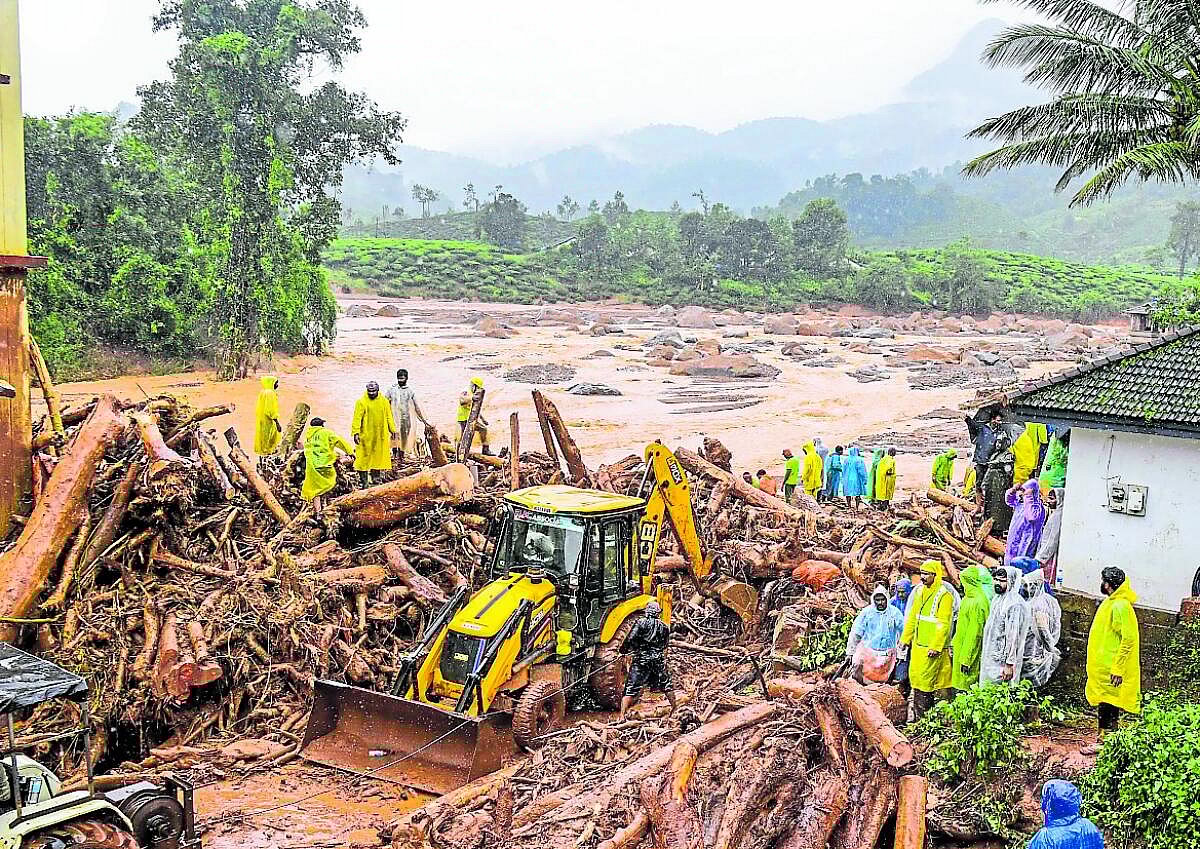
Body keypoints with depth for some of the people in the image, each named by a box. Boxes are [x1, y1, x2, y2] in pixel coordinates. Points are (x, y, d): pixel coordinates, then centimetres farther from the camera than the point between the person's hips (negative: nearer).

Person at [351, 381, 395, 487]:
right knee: (364, 456, -1)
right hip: (366, 434, -3)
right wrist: (356, 432, -15)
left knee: (378, 456, 6)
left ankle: (374, 478, 16)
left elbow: (389, 417, 14)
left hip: (380, 434, 3)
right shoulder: (361, 402, -4)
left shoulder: (384, 401, 7)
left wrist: (392, 430, 10)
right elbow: (357, 418, -8)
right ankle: (363, 479, 7)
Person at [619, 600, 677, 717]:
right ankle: (675, 709, 32)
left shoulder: (641, 623, -4)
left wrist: (623, 649, 4)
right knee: (667, 685, 22)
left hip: (641, 659, -3)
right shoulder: (664, 627, 10)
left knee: (630, 689, -3)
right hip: (659, 660, 3)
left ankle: (622, 716, -10)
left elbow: (630, 639, -13)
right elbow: (665, 645, 16)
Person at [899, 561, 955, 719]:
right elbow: (912, 618, 19)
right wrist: (905, 639, 18)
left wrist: (935, 647, -20)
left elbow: (943, 625, -16)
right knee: (915, 675, 11)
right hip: (917, 645, 8)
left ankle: (922, 717, 5)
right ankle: (917, 716, 21)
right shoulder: (920, 591, 11)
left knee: (925, 680, -4)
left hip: (932, 648, -8)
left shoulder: (944, 596, -12)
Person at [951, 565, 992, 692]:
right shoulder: (968, 598, 11)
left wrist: (966, 659, -20)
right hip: (961, 649, 9)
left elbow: (975, 633, -21)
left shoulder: (977, 603, -20)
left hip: (969, 651, -9)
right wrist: (954, 644, 20)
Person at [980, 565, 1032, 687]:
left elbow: (1013, 637, -21)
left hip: (1002, 661, -9)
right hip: (990, 660, 9)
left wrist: (1009, 664, -22)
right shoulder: (998, 599, 12)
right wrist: (984, 655, 21)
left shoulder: (1015, 604, -18)